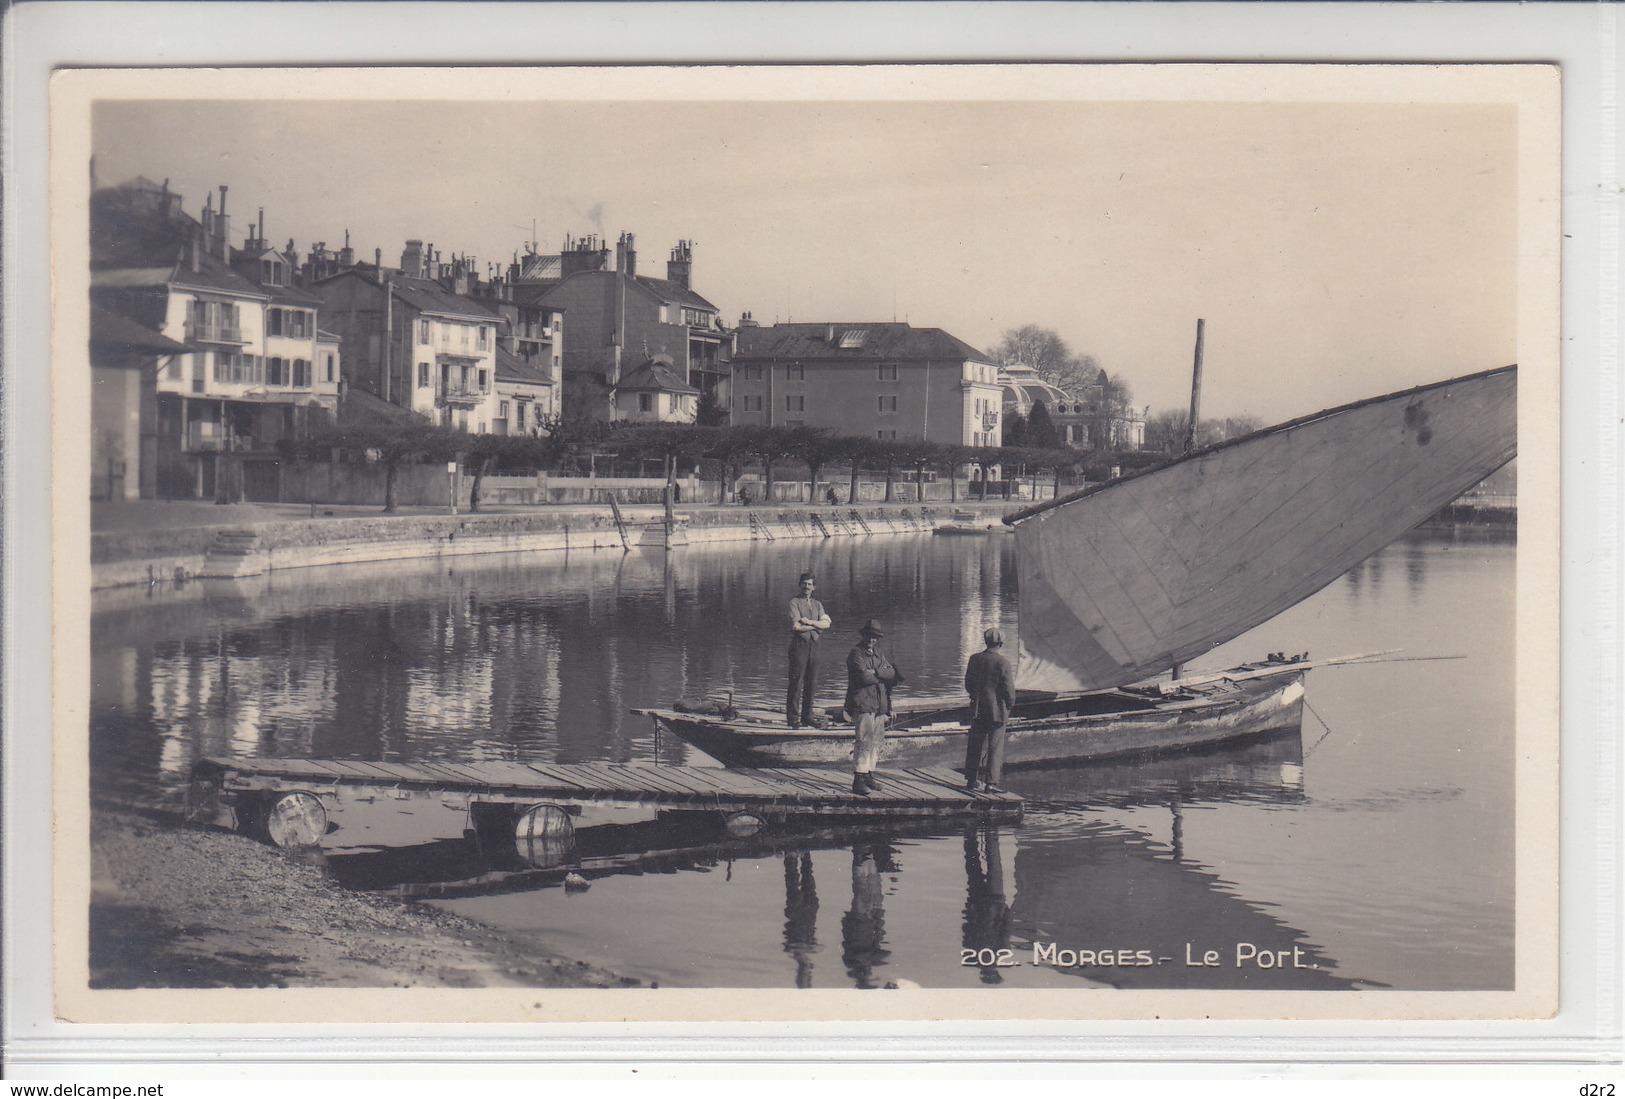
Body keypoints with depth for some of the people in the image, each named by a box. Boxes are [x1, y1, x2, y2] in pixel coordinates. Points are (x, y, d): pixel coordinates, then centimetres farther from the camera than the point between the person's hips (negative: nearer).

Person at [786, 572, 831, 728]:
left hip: (813, 644, 6)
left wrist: (809, 622, -11)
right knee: (796, 682, -7)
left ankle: (807, 715, 13)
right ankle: (793, 718, -5)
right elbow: (796, 626, -12)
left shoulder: (817, 604, 17)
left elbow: (826, 623, 2)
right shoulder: (794, 603, 0)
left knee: (811, 682, 6)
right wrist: (816, 626, -5)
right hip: (799, 644, -6)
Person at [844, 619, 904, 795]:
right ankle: (858, 781, -13)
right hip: (862, 703, -8)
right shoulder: (856, 653, -5)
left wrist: (875, 672, -11)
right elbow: (864, 677, -17)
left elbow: (892, 672, 7)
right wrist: (882, 676, -2)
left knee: (876, 741, 8)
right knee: (865, 740, -13)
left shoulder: (878, 652, 19)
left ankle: (869, 776, 15)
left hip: (880, 704, 8)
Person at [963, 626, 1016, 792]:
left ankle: (972, 780, 19)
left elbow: (968, 684, 7)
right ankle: (991, 782, -2)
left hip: (977, 709, 4)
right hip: (997, 709, -4)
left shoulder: (975, 659, -1)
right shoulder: (1003, 662, -15)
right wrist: (1010, 704, 5)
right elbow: (1008, 689, -12)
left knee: (975, 745, 13)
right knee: (995, 746, 1)